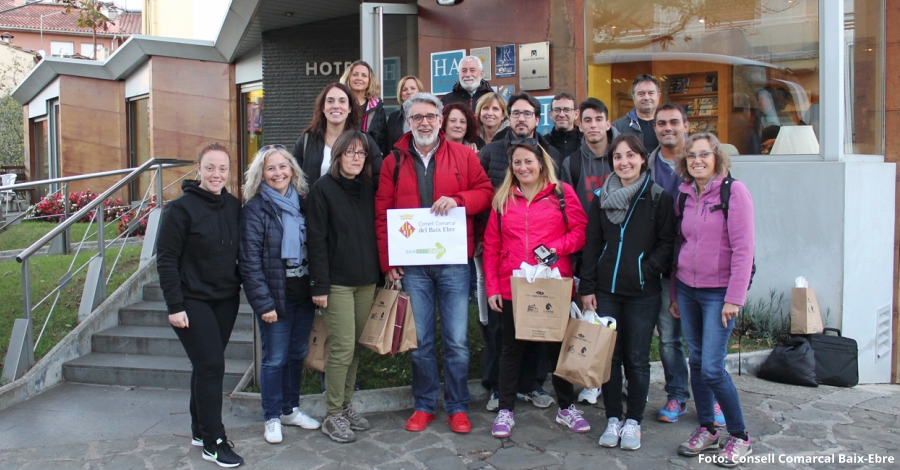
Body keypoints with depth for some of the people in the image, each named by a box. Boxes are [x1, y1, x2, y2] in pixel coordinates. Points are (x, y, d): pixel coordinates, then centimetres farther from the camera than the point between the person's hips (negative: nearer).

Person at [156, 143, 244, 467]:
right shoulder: (181, 208, -11)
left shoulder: (234, 207, 6)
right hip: (193, 301, -5)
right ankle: (213, 442, 4)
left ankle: (200, 429, 28)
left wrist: (241, 287, 9)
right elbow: (166, 258, -12)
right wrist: (174, 306, -15)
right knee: (211, 366, -7)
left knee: (208, 366, 14)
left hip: (226, 300, 6)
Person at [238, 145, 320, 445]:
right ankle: (272, 418, 20)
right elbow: (250, 260, -12)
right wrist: (263, 302, -16)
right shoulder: (255, 208, -8)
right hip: (276, 296, -5)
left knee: (298, 354, 15)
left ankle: (290, 409, 31)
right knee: (275, 359, 4)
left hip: (303, 294, 5)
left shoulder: (301, 203, 8)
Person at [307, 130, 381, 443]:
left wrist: (381, 272, 6)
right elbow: (317, 240, -8)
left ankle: (346, 406, 23)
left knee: (355, 347, 9)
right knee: (342, 348, -6)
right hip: (337, 282, -5)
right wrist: (319, 285, -13)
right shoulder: (324, 188, -4)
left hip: (367, 280, 5)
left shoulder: (368, 187, 10)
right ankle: (333, 416, 7)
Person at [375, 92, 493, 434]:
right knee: (420, 340, 10)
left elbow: (486, 192, 5)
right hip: (412, 265, 1)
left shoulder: (463, 155, 5)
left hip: (453, 262, -1)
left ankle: (457, 407, 20)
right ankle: (424, 405, 25)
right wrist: (388, 261, -3)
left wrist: (458, 200, -14)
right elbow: (382, 213, 4)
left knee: (457, 340, 4)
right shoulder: (394, 161, 7)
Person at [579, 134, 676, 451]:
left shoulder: (658, 198, -1)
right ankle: (613, 419, 22)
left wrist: (646, 270, -16)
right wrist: (587, 288, 3)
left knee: (636, 359, 5)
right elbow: (592, 245, 8)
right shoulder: (601, 199, 9)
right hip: (606, 291, 3)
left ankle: (633, 422, 20)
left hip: (643, 293, -2)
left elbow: (666, 243, -2)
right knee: (609, 356, 8)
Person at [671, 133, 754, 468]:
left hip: (718, 292, -5)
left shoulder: (734, 191, -9)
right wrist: (674, 294, 13)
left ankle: (739, 436, 13)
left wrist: (734, 298, -16)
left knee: (712, 368, -7)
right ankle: (706, 430, 25)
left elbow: (743, 248, -13)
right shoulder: (684, 194, 8)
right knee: (697, 362, 11)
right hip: (687, 289, 6)